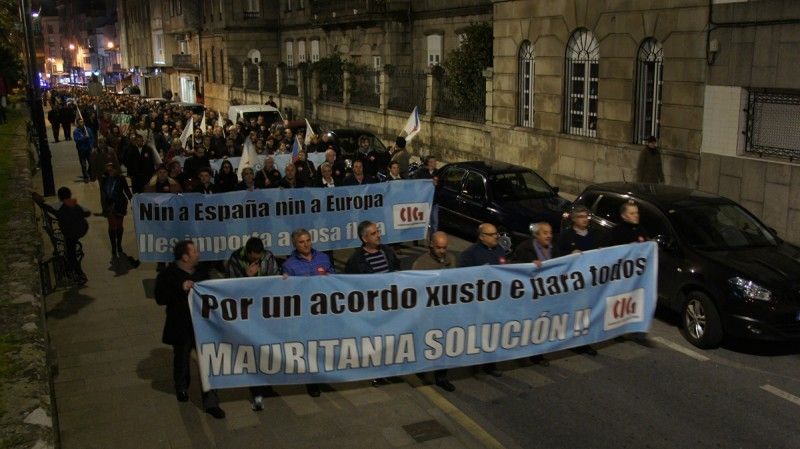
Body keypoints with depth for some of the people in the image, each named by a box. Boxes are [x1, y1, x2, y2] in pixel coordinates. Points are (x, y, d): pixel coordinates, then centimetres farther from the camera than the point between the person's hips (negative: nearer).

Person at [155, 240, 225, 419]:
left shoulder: (201, 271, 4)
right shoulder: (168, 275, -12)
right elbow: (160, 298, -20)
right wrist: (181, 288, -30)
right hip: (181, 329, -3)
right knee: (181, 360, 18)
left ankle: (211, 402, 7)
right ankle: (181, 389, 47)